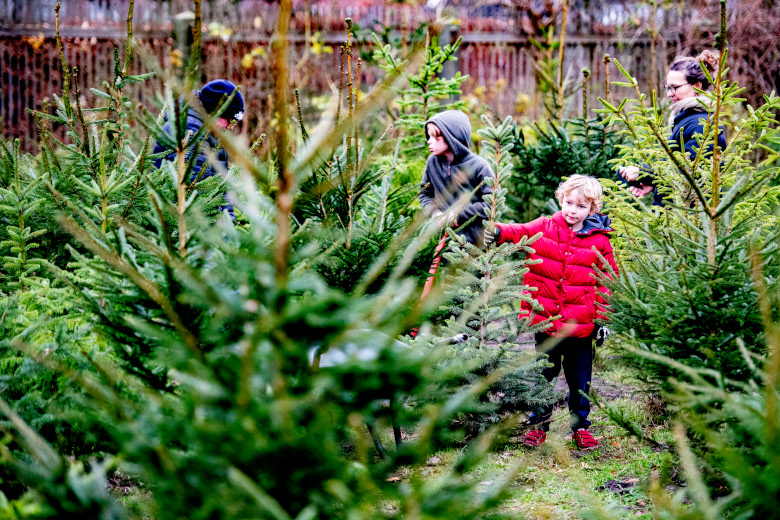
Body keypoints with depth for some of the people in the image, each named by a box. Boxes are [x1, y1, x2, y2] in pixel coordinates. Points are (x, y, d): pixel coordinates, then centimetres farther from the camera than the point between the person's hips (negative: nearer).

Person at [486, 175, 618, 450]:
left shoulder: (599, 241, 0)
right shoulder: (545, 227, 2)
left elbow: (608, 280, 4)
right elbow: (520, 232, -9)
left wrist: (603, 317, 0)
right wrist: (499, 232, -31)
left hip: (581, 325, -1)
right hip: (546, 320, 1)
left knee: (580, 378, 10)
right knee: (543, 373, 12)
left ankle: (580, 426, 24)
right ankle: (539, 424, 25)